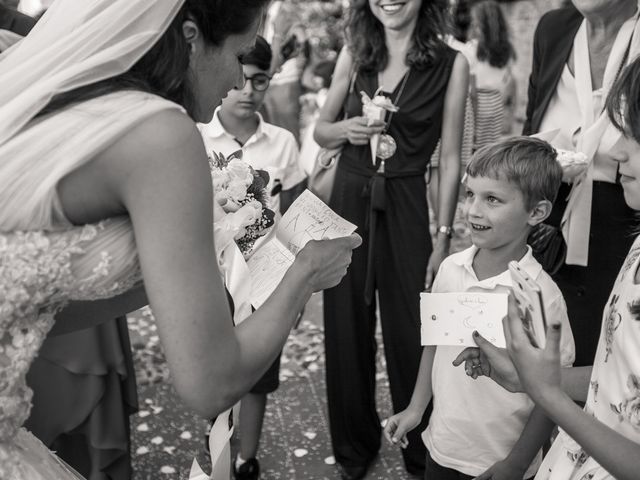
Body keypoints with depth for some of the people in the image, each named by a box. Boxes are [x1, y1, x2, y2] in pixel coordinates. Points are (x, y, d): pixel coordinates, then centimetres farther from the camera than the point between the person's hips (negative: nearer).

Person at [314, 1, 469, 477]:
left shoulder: (451, 65, -5)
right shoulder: (354, 54, 3)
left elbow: (450, 159, -4)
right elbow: (321, 131, 11)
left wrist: (443, 236, -5)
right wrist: (346, 129, -11)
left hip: (405, 208, -2)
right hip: (348, 202, 3)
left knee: (411, 333, 6)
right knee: (346, 330, 12)